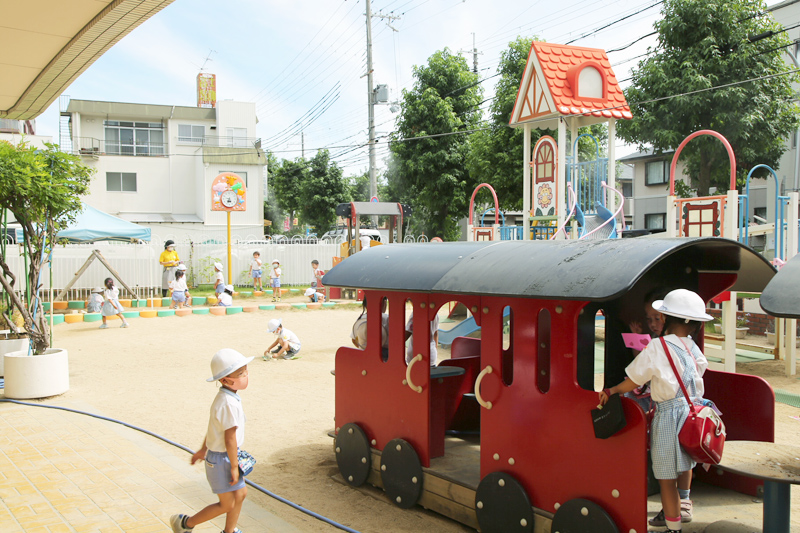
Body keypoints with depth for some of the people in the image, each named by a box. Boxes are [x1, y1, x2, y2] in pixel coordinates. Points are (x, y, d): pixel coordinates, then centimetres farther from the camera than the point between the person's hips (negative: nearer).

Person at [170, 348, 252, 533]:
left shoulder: (224, 397, 3)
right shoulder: (229, 404, -29)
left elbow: (214, 425, 15)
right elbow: (230, 438, -26)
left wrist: (203, 450, 25)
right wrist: (234, 467, -18)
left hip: (227, 456, 9)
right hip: (221, 460, -9)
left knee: (240, 494, 16)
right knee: (227, 504, 2)